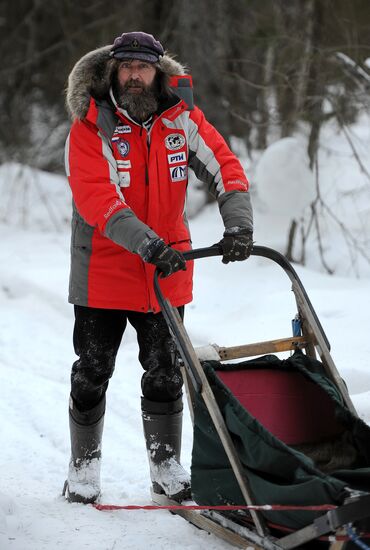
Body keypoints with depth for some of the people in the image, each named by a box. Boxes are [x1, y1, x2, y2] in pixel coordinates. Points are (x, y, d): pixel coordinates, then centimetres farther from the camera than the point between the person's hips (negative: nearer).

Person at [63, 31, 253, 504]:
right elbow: (96, 198, -24)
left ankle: (166, 468, 23)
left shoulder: (181, 118, -1)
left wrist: (237, 224, -20)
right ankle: (83, 468, 22)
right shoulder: (90, 127, -12)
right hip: (104, 273, -3)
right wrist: (146, 243, -35)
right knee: (92, 373, 7)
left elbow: (224, 166, -4)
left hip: (167, 272, 3)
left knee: (165, 374, 11)